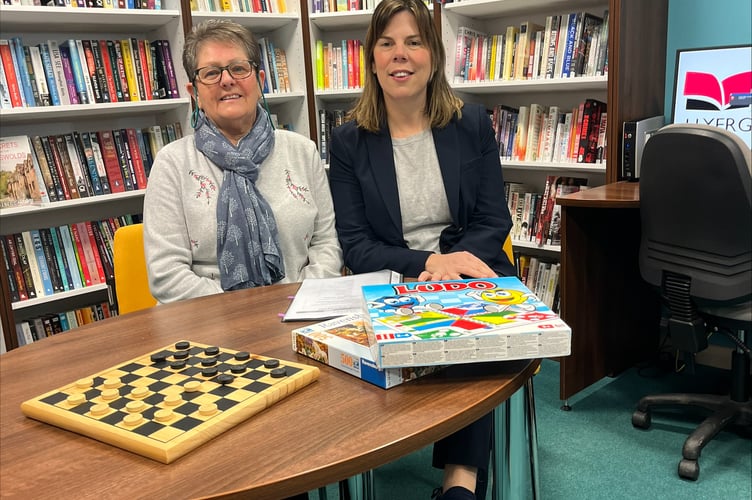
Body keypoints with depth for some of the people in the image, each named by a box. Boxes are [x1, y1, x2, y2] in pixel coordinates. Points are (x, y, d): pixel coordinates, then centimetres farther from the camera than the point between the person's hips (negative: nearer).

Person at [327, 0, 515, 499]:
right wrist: (428, 263, -20)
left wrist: (452, 266, -18)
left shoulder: (473, 124, 5)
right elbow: (356, 246, -3)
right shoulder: (349, 141, 2)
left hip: (472, 275, 1)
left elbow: (494, 222, 3)